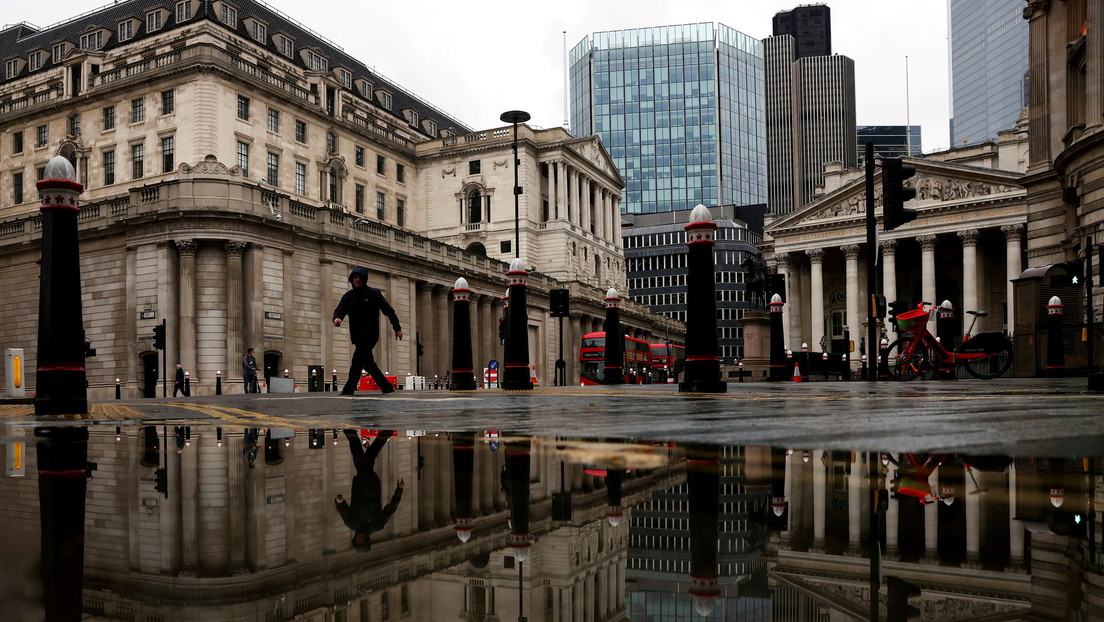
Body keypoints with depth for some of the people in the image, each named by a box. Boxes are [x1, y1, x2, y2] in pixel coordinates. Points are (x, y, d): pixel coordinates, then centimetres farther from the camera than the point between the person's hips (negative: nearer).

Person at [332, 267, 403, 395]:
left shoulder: (374, 294, -3)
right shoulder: (348, 296, 10)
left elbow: (389, 311, -1)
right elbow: (340, 310, 2)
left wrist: (397, 328, -4)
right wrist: (337, 318, -23)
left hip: (370, 333, -6)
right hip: (357, 335, 6)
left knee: (357, 358, -19)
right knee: (368, 362, 10)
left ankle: (349, 388, -21)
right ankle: (386, 387, 20)